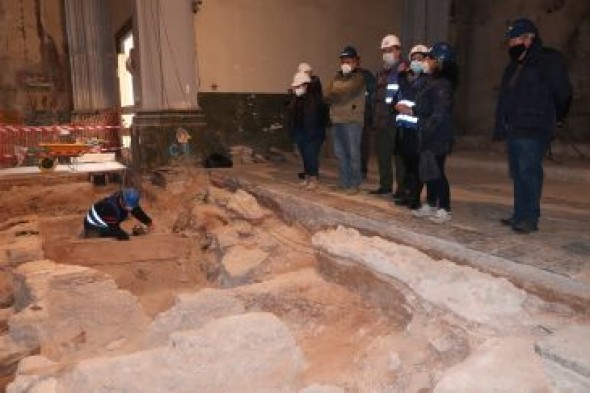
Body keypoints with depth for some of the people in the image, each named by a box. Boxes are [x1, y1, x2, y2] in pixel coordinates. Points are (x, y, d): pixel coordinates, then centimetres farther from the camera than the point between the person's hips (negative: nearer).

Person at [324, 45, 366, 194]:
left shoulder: (359, 77, -1)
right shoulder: (337, 77, 18)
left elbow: (347, 89, -17)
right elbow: (327, 95, 7)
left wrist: (334, 93, -1)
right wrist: (340, 96, -11)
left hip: (353, 119, -6)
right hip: (337, 119, 6)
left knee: (353, 152, -4)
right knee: (340, 152, 9)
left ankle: (354, 183, 3)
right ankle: (344, 181, 20)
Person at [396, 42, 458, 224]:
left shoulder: (442, 84, -15)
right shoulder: (433, 82, 13)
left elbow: (439, 115, -21)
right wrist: (411, 110, 8)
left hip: (437, 138, -9)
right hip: (429, 136, 9)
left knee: (436, 171, -3)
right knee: (429, 170, 14)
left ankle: (445, 209, 8)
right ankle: (430, 205, 26)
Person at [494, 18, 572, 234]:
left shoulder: (548, 61, -7)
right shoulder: (514, 66, 17)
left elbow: (563, 94, -5)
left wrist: (554, 118, 7)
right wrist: (501, 127, 13)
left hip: (533, 132, -8)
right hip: (514, 130, 8)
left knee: (529, 173, -8)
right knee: (517, 173, 11)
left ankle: (530, 218, -1)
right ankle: (520, 214, 20)